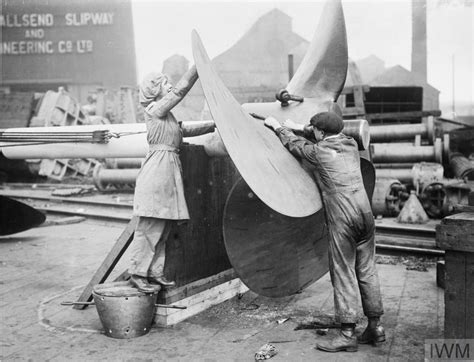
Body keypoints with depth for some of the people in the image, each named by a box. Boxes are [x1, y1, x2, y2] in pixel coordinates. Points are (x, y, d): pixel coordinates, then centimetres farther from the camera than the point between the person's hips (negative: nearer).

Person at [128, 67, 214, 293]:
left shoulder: (166, 113, 20)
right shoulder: (155, 109, -7)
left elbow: (183, 131, 30)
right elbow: (181, 90, -10)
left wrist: (212, 126, 32)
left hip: (169, 170, 9)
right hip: (157, 168, -9)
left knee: (163, 228, 9)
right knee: (149, 227, -6)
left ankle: (154, 272, 16)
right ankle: (137, 273, 2)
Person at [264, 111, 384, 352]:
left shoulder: (319, 152, -3)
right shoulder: (350, 144, 12)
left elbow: (295, 145, 15)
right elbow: (332, 138, 33)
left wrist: (277, 127, 32)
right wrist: (299, 128, 39)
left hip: (342, 219, -6)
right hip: (365, 213, 6)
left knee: (343, 274, -2)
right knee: (366, 271, 12)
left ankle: (347, 333, 1)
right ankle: (375, 326, 19)